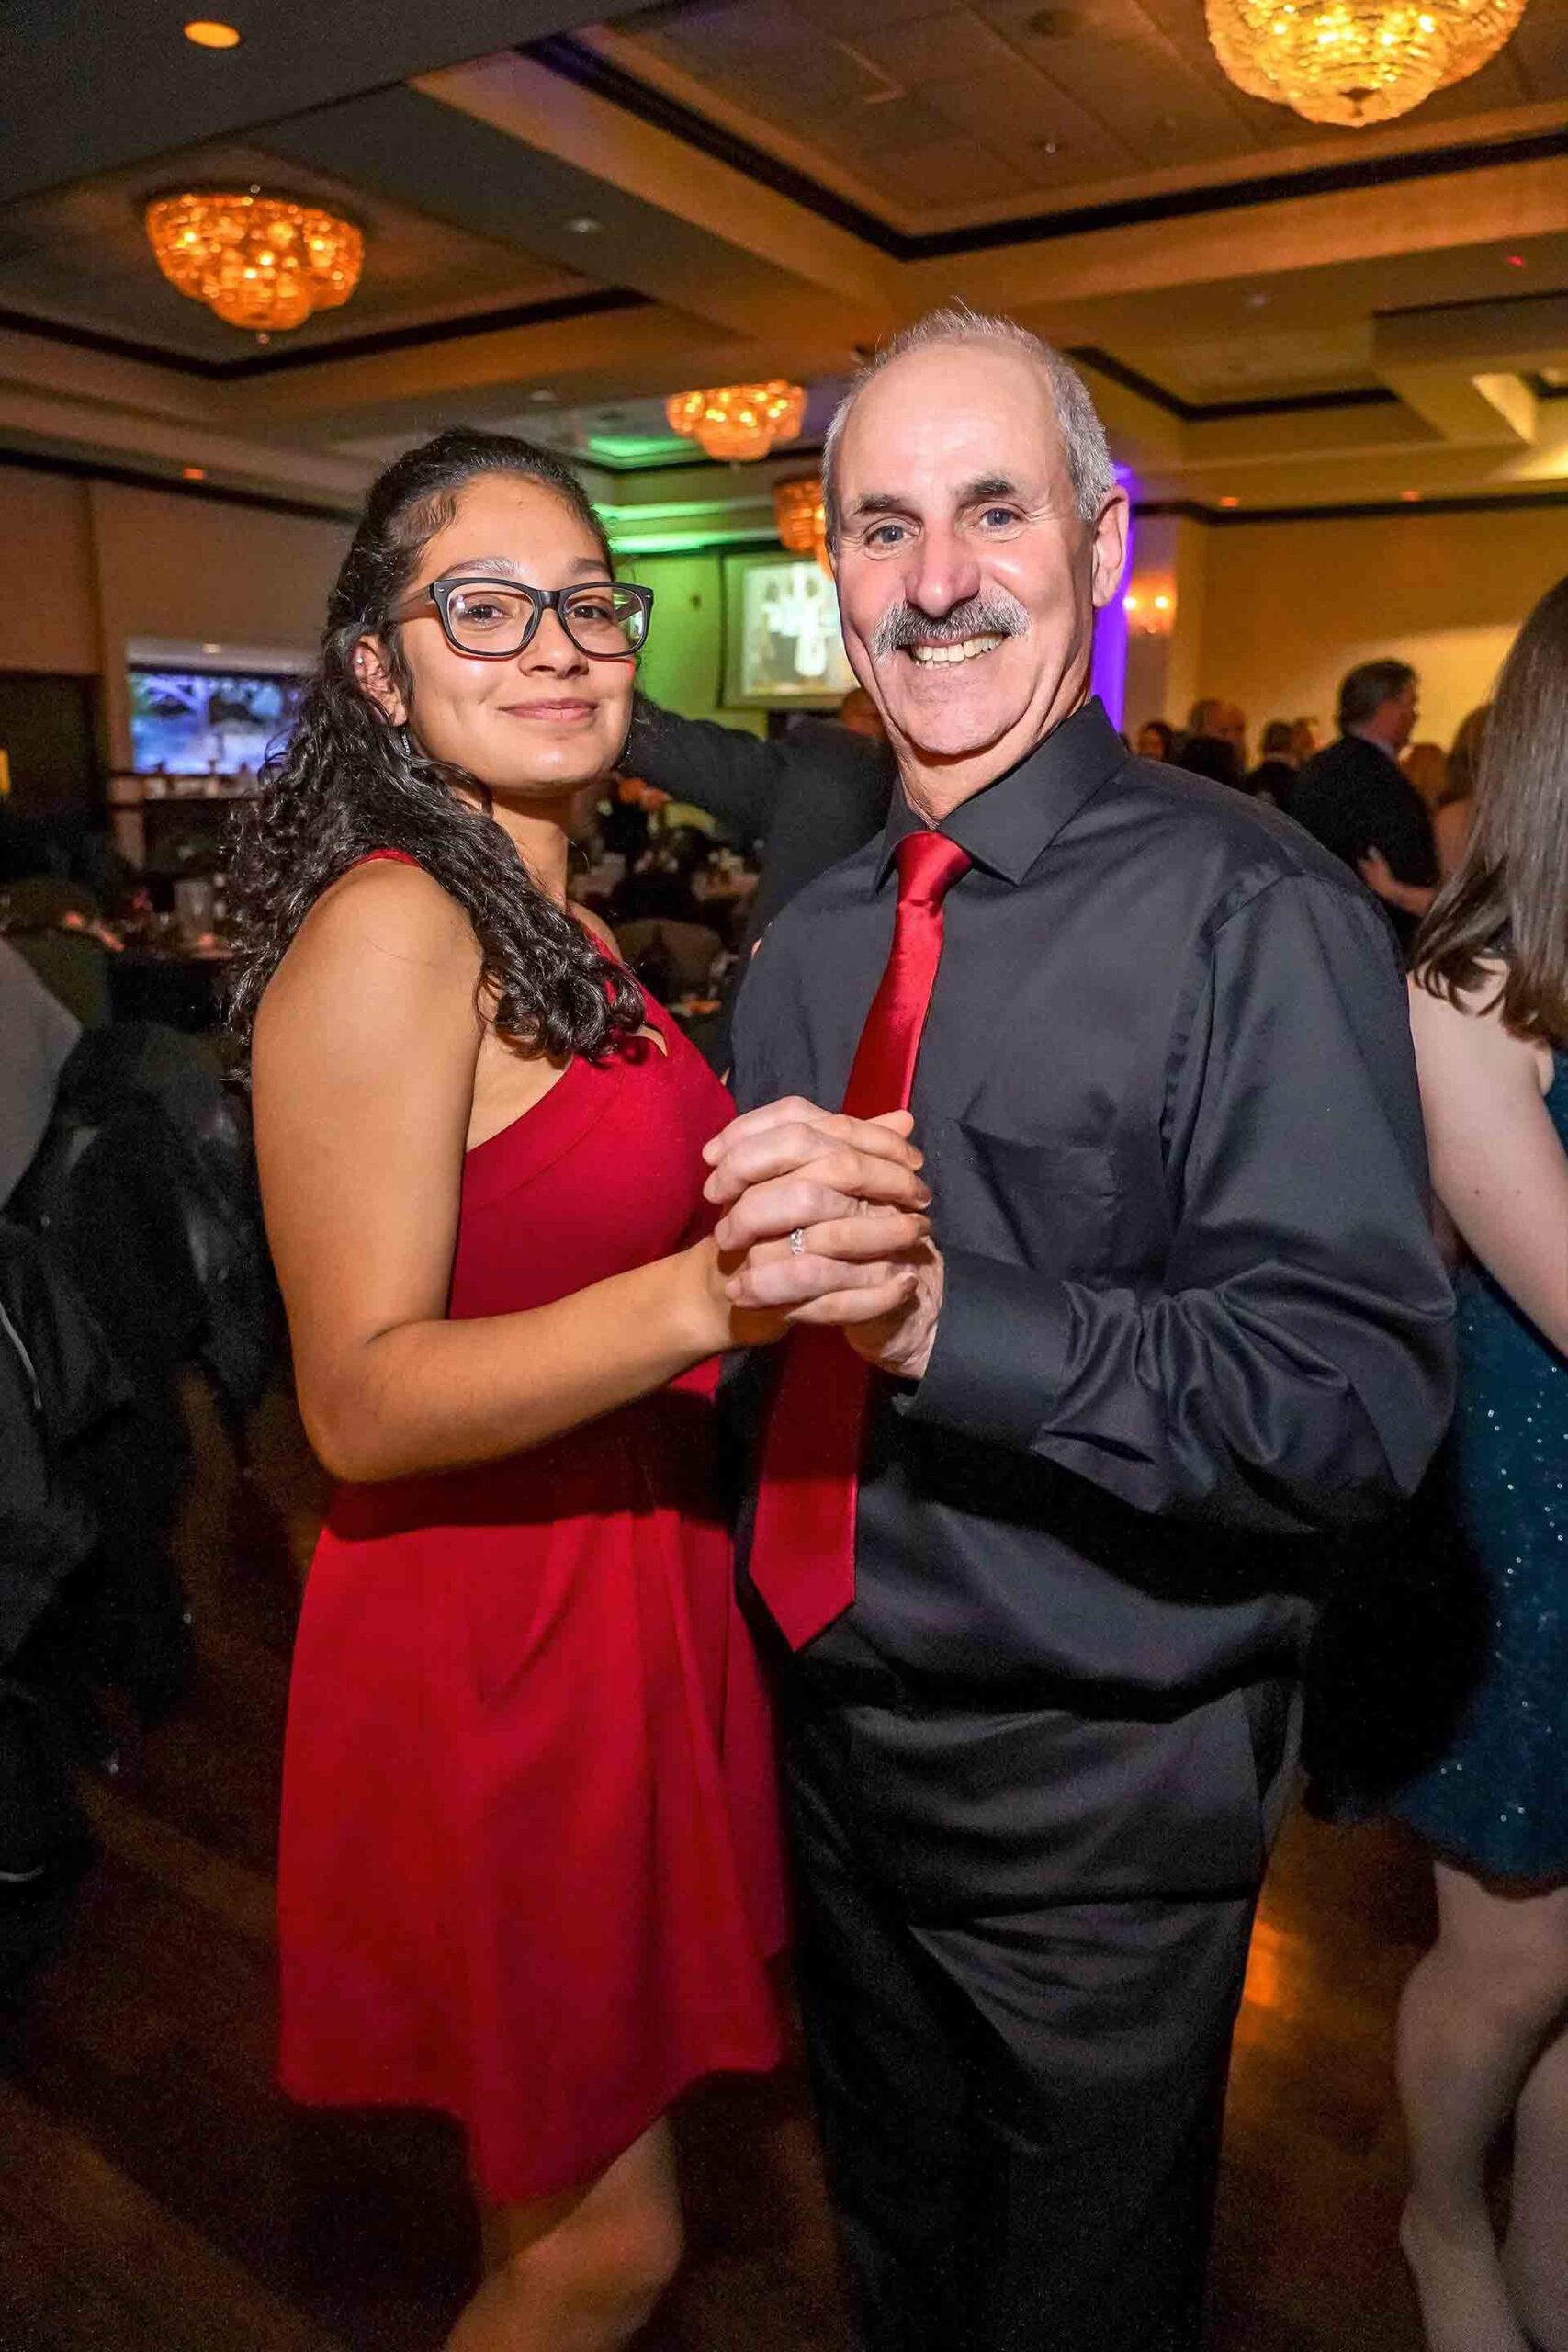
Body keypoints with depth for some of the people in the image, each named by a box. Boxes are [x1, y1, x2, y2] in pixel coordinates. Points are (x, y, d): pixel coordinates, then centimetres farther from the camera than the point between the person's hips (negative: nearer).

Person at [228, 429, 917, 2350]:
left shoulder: (550, 927, 9)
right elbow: (361, 1401, -24)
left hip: (618, 1598, 8)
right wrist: (706, 1294, -37)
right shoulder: (387, 926, -19)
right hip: (488, 1635, -8)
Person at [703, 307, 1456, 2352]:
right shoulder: (810, 938, 3)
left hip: (1098, 1793, -5)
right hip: (839, 1735, 6)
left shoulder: (1251, 912, -18)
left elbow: (1361, 1394, -27)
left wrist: (944, 1310, -38)